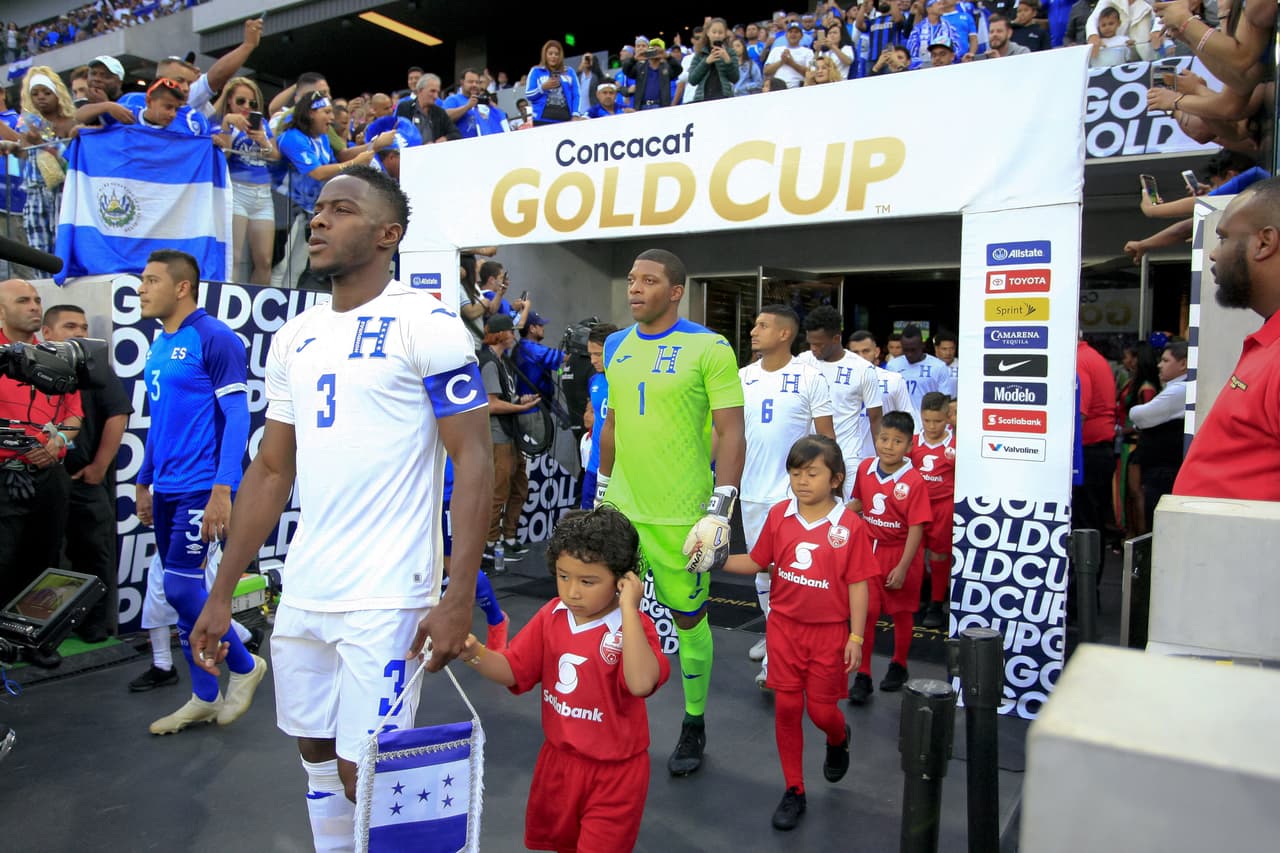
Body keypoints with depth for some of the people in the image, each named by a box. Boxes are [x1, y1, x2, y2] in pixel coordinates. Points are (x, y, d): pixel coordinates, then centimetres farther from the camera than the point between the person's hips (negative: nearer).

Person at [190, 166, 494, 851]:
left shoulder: (425, 324, -10)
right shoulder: (293, 338, 10)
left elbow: (474, 460, -13)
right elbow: (271, 471, 13)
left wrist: (460, 597, -19)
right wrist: (221, 594, 12)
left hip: (386, 598, -7)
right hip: (301, 591, 7)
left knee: (366, 776, 0)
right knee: (317, 755, 19)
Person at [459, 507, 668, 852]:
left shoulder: (634, 626, -22)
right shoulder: (551, 616, -6)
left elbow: (641, 684, -40)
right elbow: (513, 672, -2)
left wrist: (628, 610, -39)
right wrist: (476, 654, -22)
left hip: (614, 771, -6)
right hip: (558, 758, 6)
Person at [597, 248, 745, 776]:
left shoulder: (709, 348, -9)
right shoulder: (616, 346, 9)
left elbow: (732, 433, -11)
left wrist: (720, 510, -17)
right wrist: (602, 492, 19)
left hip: (681, 514, -5)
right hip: (621, 508, 5)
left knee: (688, 616, 8)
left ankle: (694, 726, 30)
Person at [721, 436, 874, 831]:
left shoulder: (850, 526, -14)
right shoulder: (779, 515, -5)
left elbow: (858, 585, -9)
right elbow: (757, 562, 4)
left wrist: (855, 638, -9)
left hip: (829, 631, -3)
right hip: (785, 626, 3)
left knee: (821, 710, 9)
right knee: (786, 707, 8)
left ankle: (838, 740, 48)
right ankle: (794, 790, 26)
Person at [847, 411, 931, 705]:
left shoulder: (913, 481, -19)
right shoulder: (865, 469, -4)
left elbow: (916, 527, -17)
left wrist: (902, 567, -18)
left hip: (901, 552, -3)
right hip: (870, 549, 3)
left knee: (901, 613, 15)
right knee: (865, 612, 2)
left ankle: (899, 666, 36)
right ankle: (862, 675, 13)